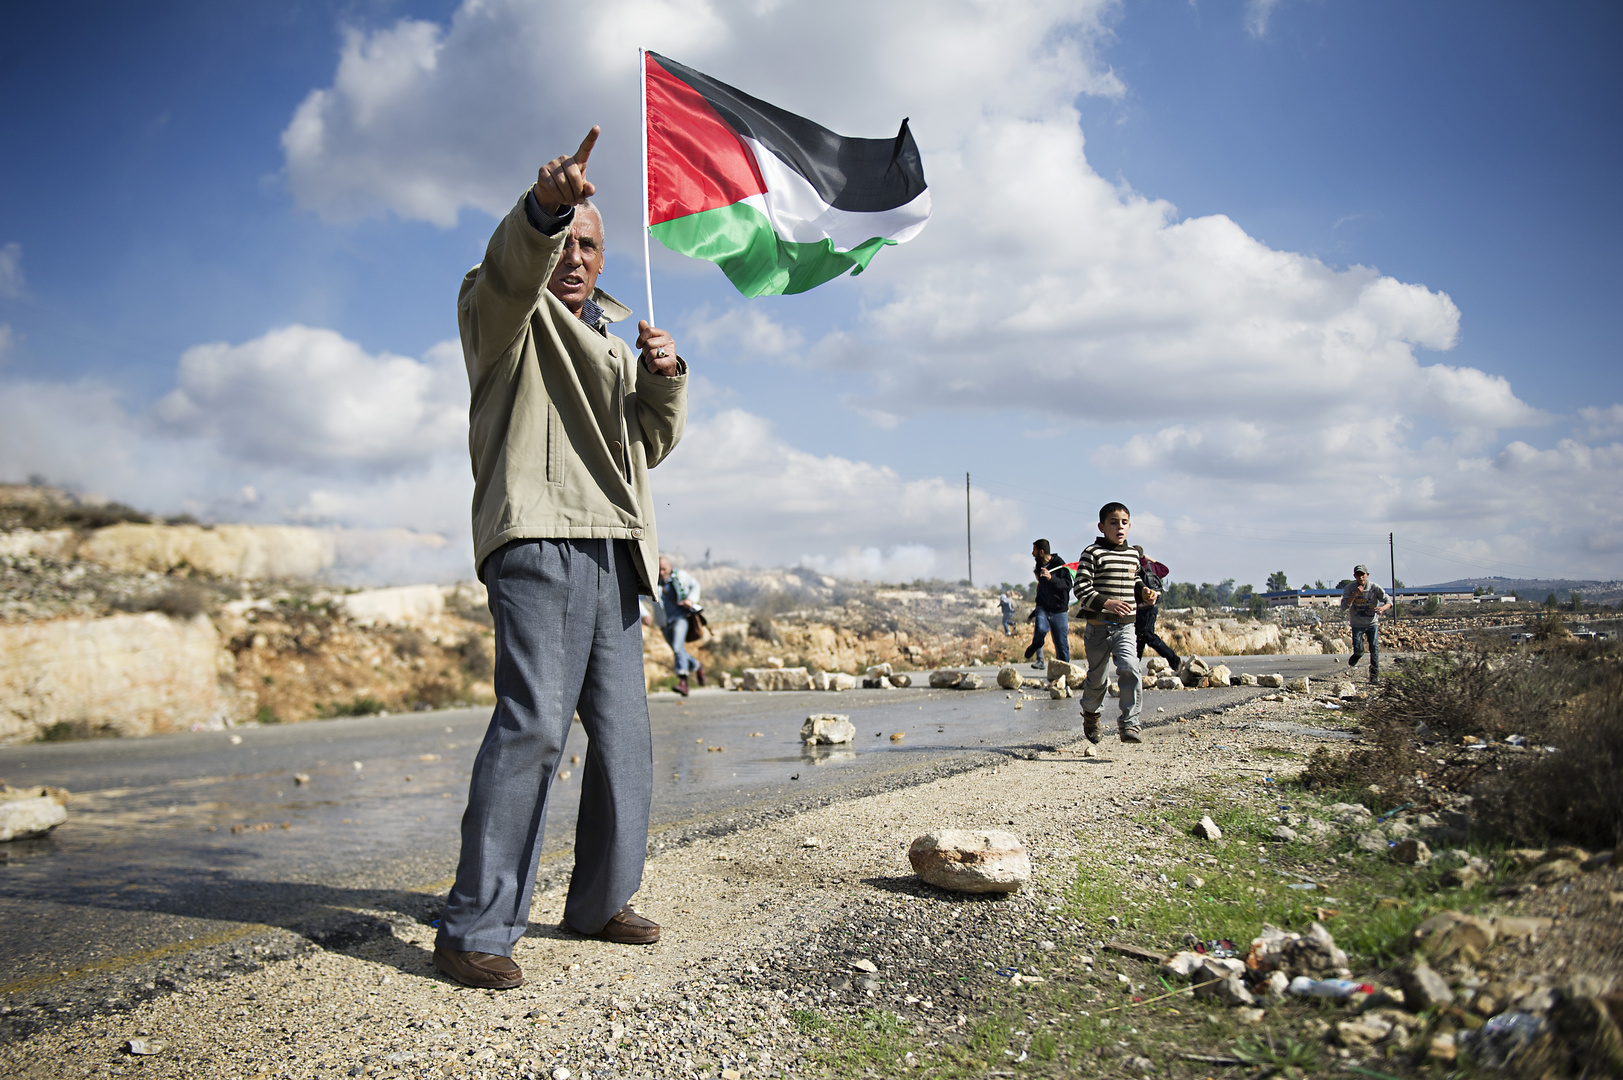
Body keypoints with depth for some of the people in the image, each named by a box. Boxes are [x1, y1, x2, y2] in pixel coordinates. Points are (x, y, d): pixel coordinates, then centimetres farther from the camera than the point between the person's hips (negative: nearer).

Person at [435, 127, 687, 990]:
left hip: (613, 554, 8)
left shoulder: (610, 332, 28)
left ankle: (598, 902, 20)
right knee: (533, 720, -19)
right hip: (538, 538, -7)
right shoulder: (506, 312, 8)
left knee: (624, 734, 7)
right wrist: (544, 207, -39)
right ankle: (475, 927, -13)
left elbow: (649, 444, 25)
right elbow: (512, 269, -18)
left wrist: (664, 379, 5)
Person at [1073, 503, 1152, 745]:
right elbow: (1081, 588, -13)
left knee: (1129, 668, -18)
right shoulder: (1093, 553, -6)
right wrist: (1106, 603, -25)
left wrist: (1144, 594, 2)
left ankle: (1129, 723, -12)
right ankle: (1091, 713, 38)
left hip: (1126, 626, 3)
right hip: (1098, 625, -3)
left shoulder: (1133, 555, 12)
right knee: (1097, 675, 9)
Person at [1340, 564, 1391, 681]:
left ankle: (1374, 673, 3)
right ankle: (1358, 654, 27)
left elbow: (1389, 602, -11)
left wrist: (1382, 608, -33)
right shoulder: (1350, 587, -8)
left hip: (1372, 623, 0)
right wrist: (1355, 594, -28)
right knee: (1358, 649, -10)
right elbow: (1344, 605, -15)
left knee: (1374, 648, -10)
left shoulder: (1375, 588, -9)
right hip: (1357, 624, 0)